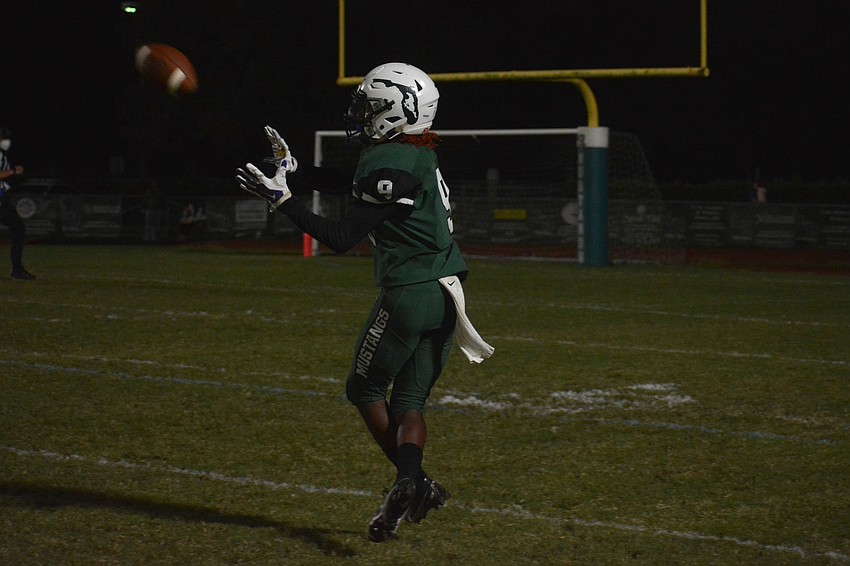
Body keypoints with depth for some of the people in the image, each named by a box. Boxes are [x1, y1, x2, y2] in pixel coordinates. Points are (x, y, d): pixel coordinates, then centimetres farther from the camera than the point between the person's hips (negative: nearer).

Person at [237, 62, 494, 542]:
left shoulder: (389, 164, -17)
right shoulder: (420, 156, 12)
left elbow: (341, 239, -15)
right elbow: (351, 187, 25)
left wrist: (281, 198, -12)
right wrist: (293, 172, 23)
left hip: (408, 296, -8)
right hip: (447, 294, 8)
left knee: (365, 389, 10)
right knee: (409, 402, 11)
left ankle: (415, 484, 0)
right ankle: (410, 483, -8)